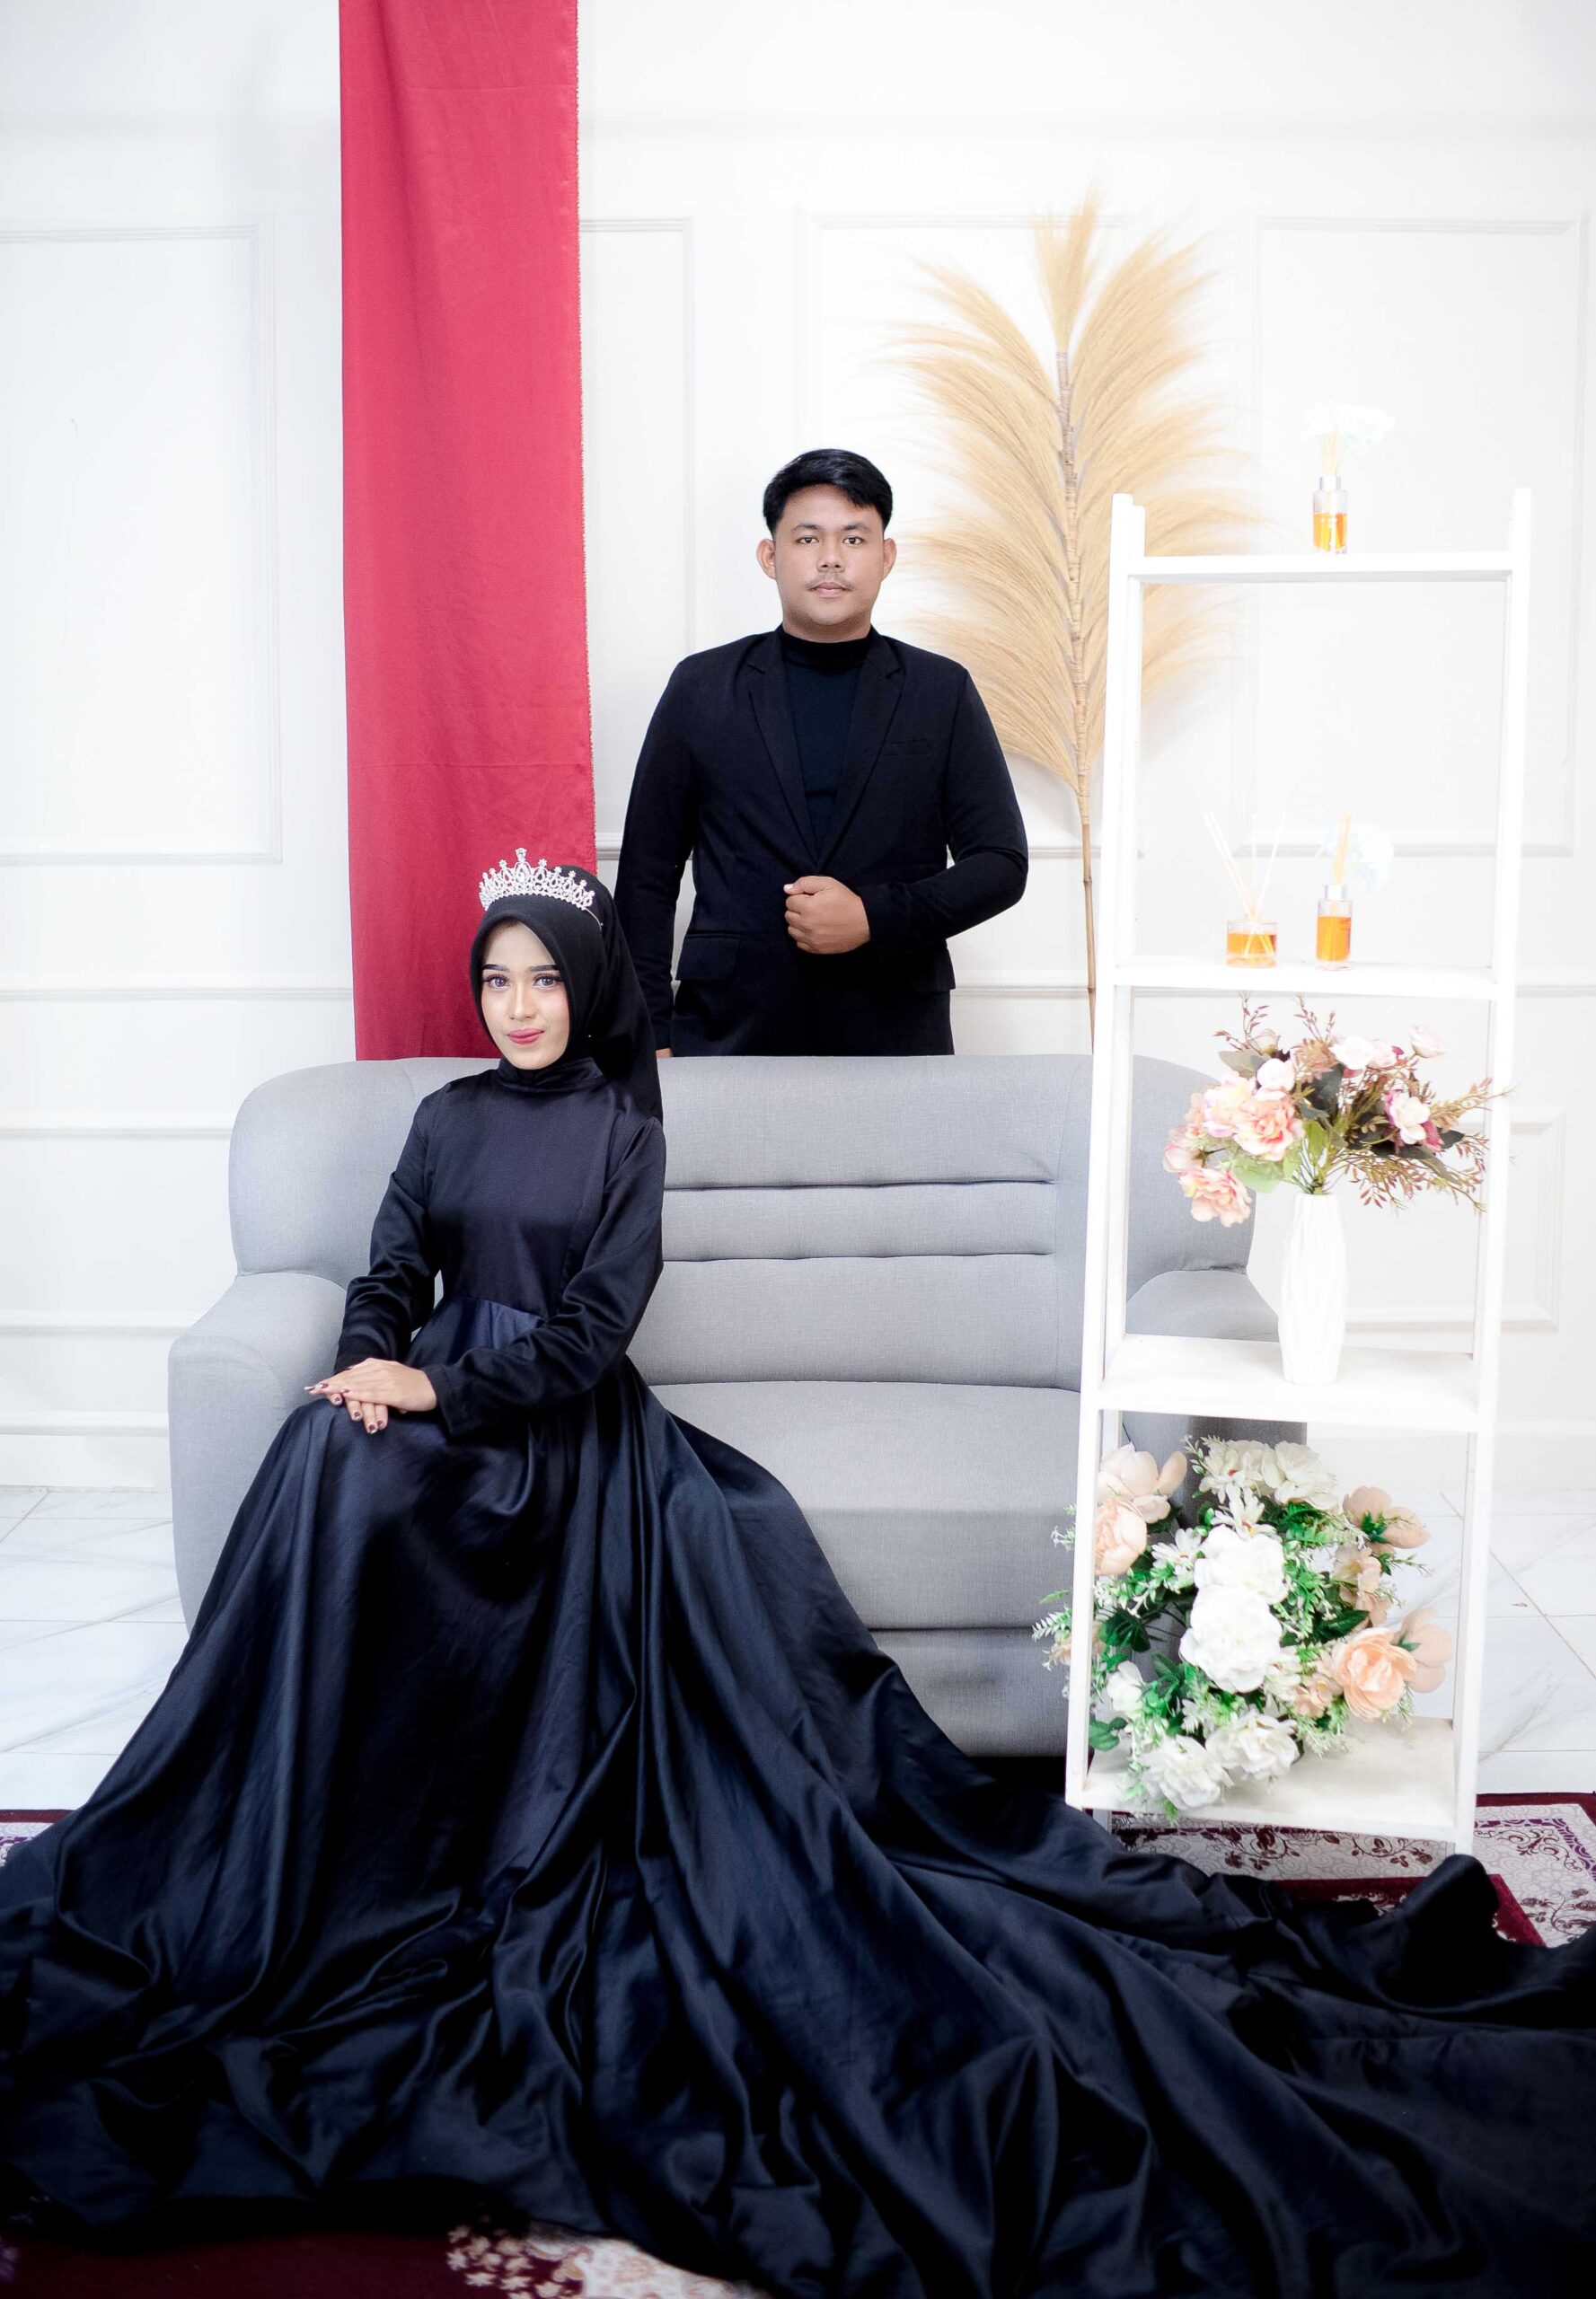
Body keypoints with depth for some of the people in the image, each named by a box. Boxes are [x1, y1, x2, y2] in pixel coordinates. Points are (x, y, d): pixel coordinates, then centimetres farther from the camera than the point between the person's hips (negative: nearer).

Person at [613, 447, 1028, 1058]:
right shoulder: (701, 687, 7)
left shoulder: (943, 693, 7)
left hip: (896, 1036, 0)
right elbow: (646, 874, 7)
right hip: (727, 1031, 0)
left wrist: (874, 918, -10)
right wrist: (651, 1037, 1)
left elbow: (1001, 863, 4)